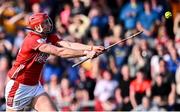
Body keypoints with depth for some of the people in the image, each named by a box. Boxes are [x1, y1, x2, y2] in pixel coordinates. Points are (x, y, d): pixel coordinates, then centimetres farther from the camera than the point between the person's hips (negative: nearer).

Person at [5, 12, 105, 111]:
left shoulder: (50, 37, -1)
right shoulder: (33, 40, -25)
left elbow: (69, 45, -16)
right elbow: (59, 52, -33)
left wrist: (91, 48, -32)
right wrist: (86, 53, -38)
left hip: (35, 86, 7)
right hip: (19, 87, -7)